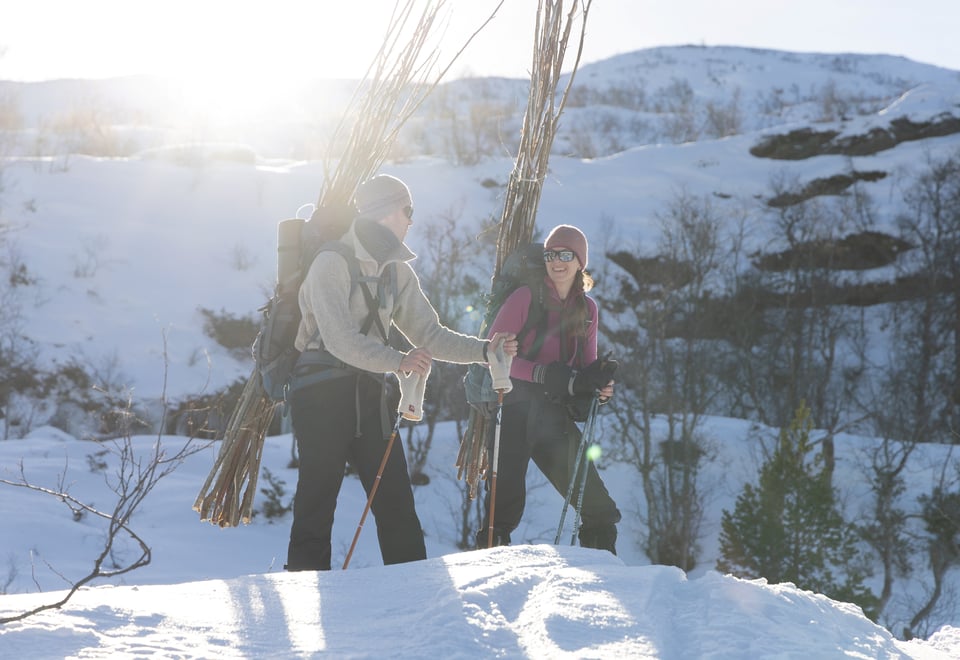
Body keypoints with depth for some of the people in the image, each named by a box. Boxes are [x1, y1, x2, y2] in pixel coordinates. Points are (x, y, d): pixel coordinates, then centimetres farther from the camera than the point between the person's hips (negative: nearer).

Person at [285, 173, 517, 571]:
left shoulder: (397, 272, 11)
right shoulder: (331, 264, -11)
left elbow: (428, 335, 9)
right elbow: (339, 338, -22)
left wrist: (483, 350, -4)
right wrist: (398, 361, -34)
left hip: (369, 391, 6)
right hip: (322, 389, -6)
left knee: (395, 500, 2)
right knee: (318, 498, -7)